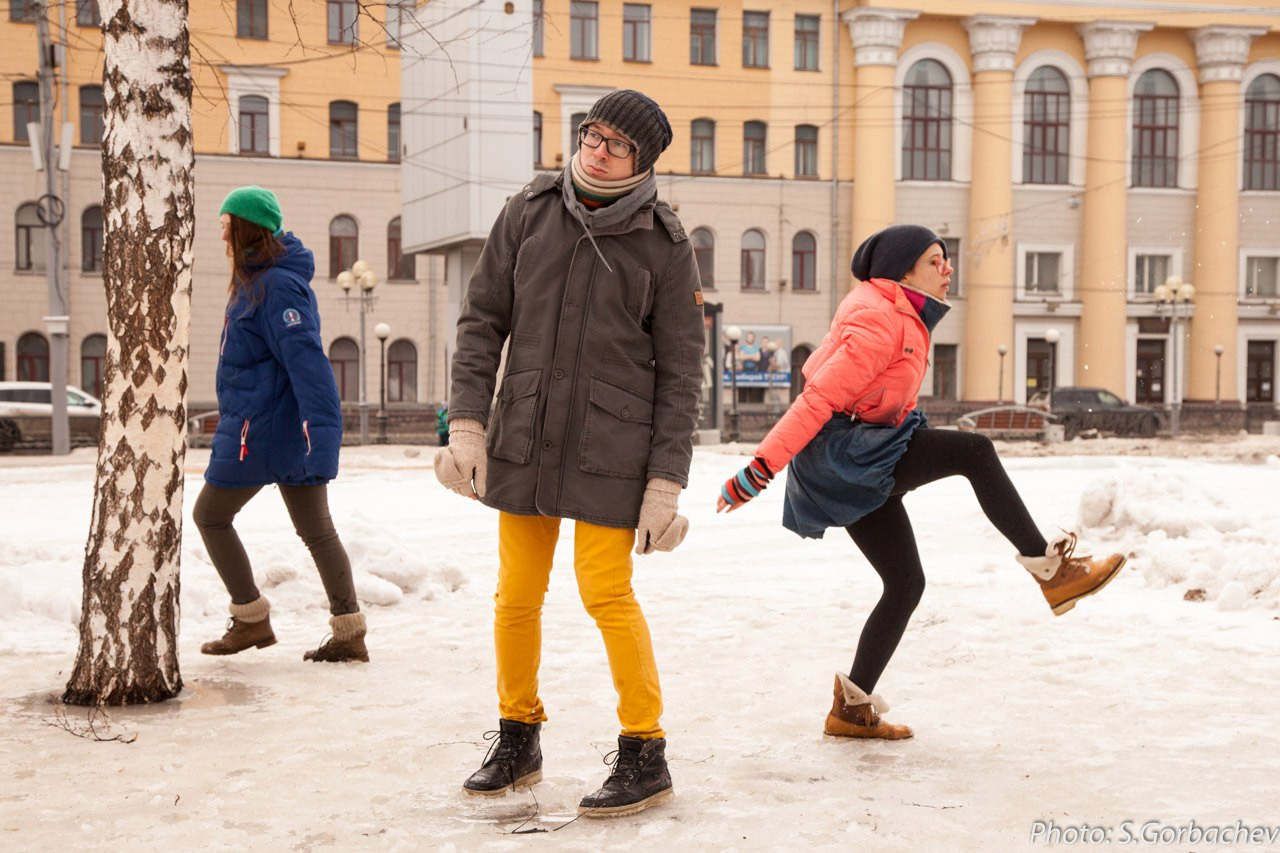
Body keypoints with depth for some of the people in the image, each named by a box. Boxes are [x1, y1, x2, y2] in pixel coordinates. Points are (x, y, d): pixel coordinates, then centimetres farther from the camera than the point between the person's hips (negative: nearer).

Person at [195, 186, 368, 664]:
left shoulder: (274, 285, -17)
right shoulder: (258, 280, 14)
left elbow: (306, 359, -26)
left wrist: (320, 430, -32)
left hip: (261, 428, -10)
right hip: (293, 427, 10)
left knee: (210, 516, 7)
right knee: (316, 530, 9)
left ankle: (252, 620, 12)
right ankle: (350, 634, 10)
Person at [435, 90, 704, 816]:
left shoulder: (665, 245, -6)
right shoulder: (530, 213, 2)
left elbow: (680, 372, -4)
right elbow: (483, 319, 5)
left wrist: (666, 483, -8)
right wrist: (467, 423, -5)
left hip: (612, 443, -3)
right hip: (524, 436, 4)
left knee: (606, 591, -8)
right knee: (517, 592, 8)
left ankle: (646, 756, 7)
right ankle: (518, 743, 26)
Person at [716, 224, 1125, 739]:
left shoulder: (902, 319, 16)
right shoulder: (879, 321, -16)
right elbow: (820, 397, -22)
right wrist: (762, 466, -25)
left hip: (862, 468, 11)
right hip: (840, 454, -11)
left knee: (906, 583, 9)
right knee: (975, 451, -21)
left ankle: (854, 707, 15)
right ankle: (1049, 568, -17)